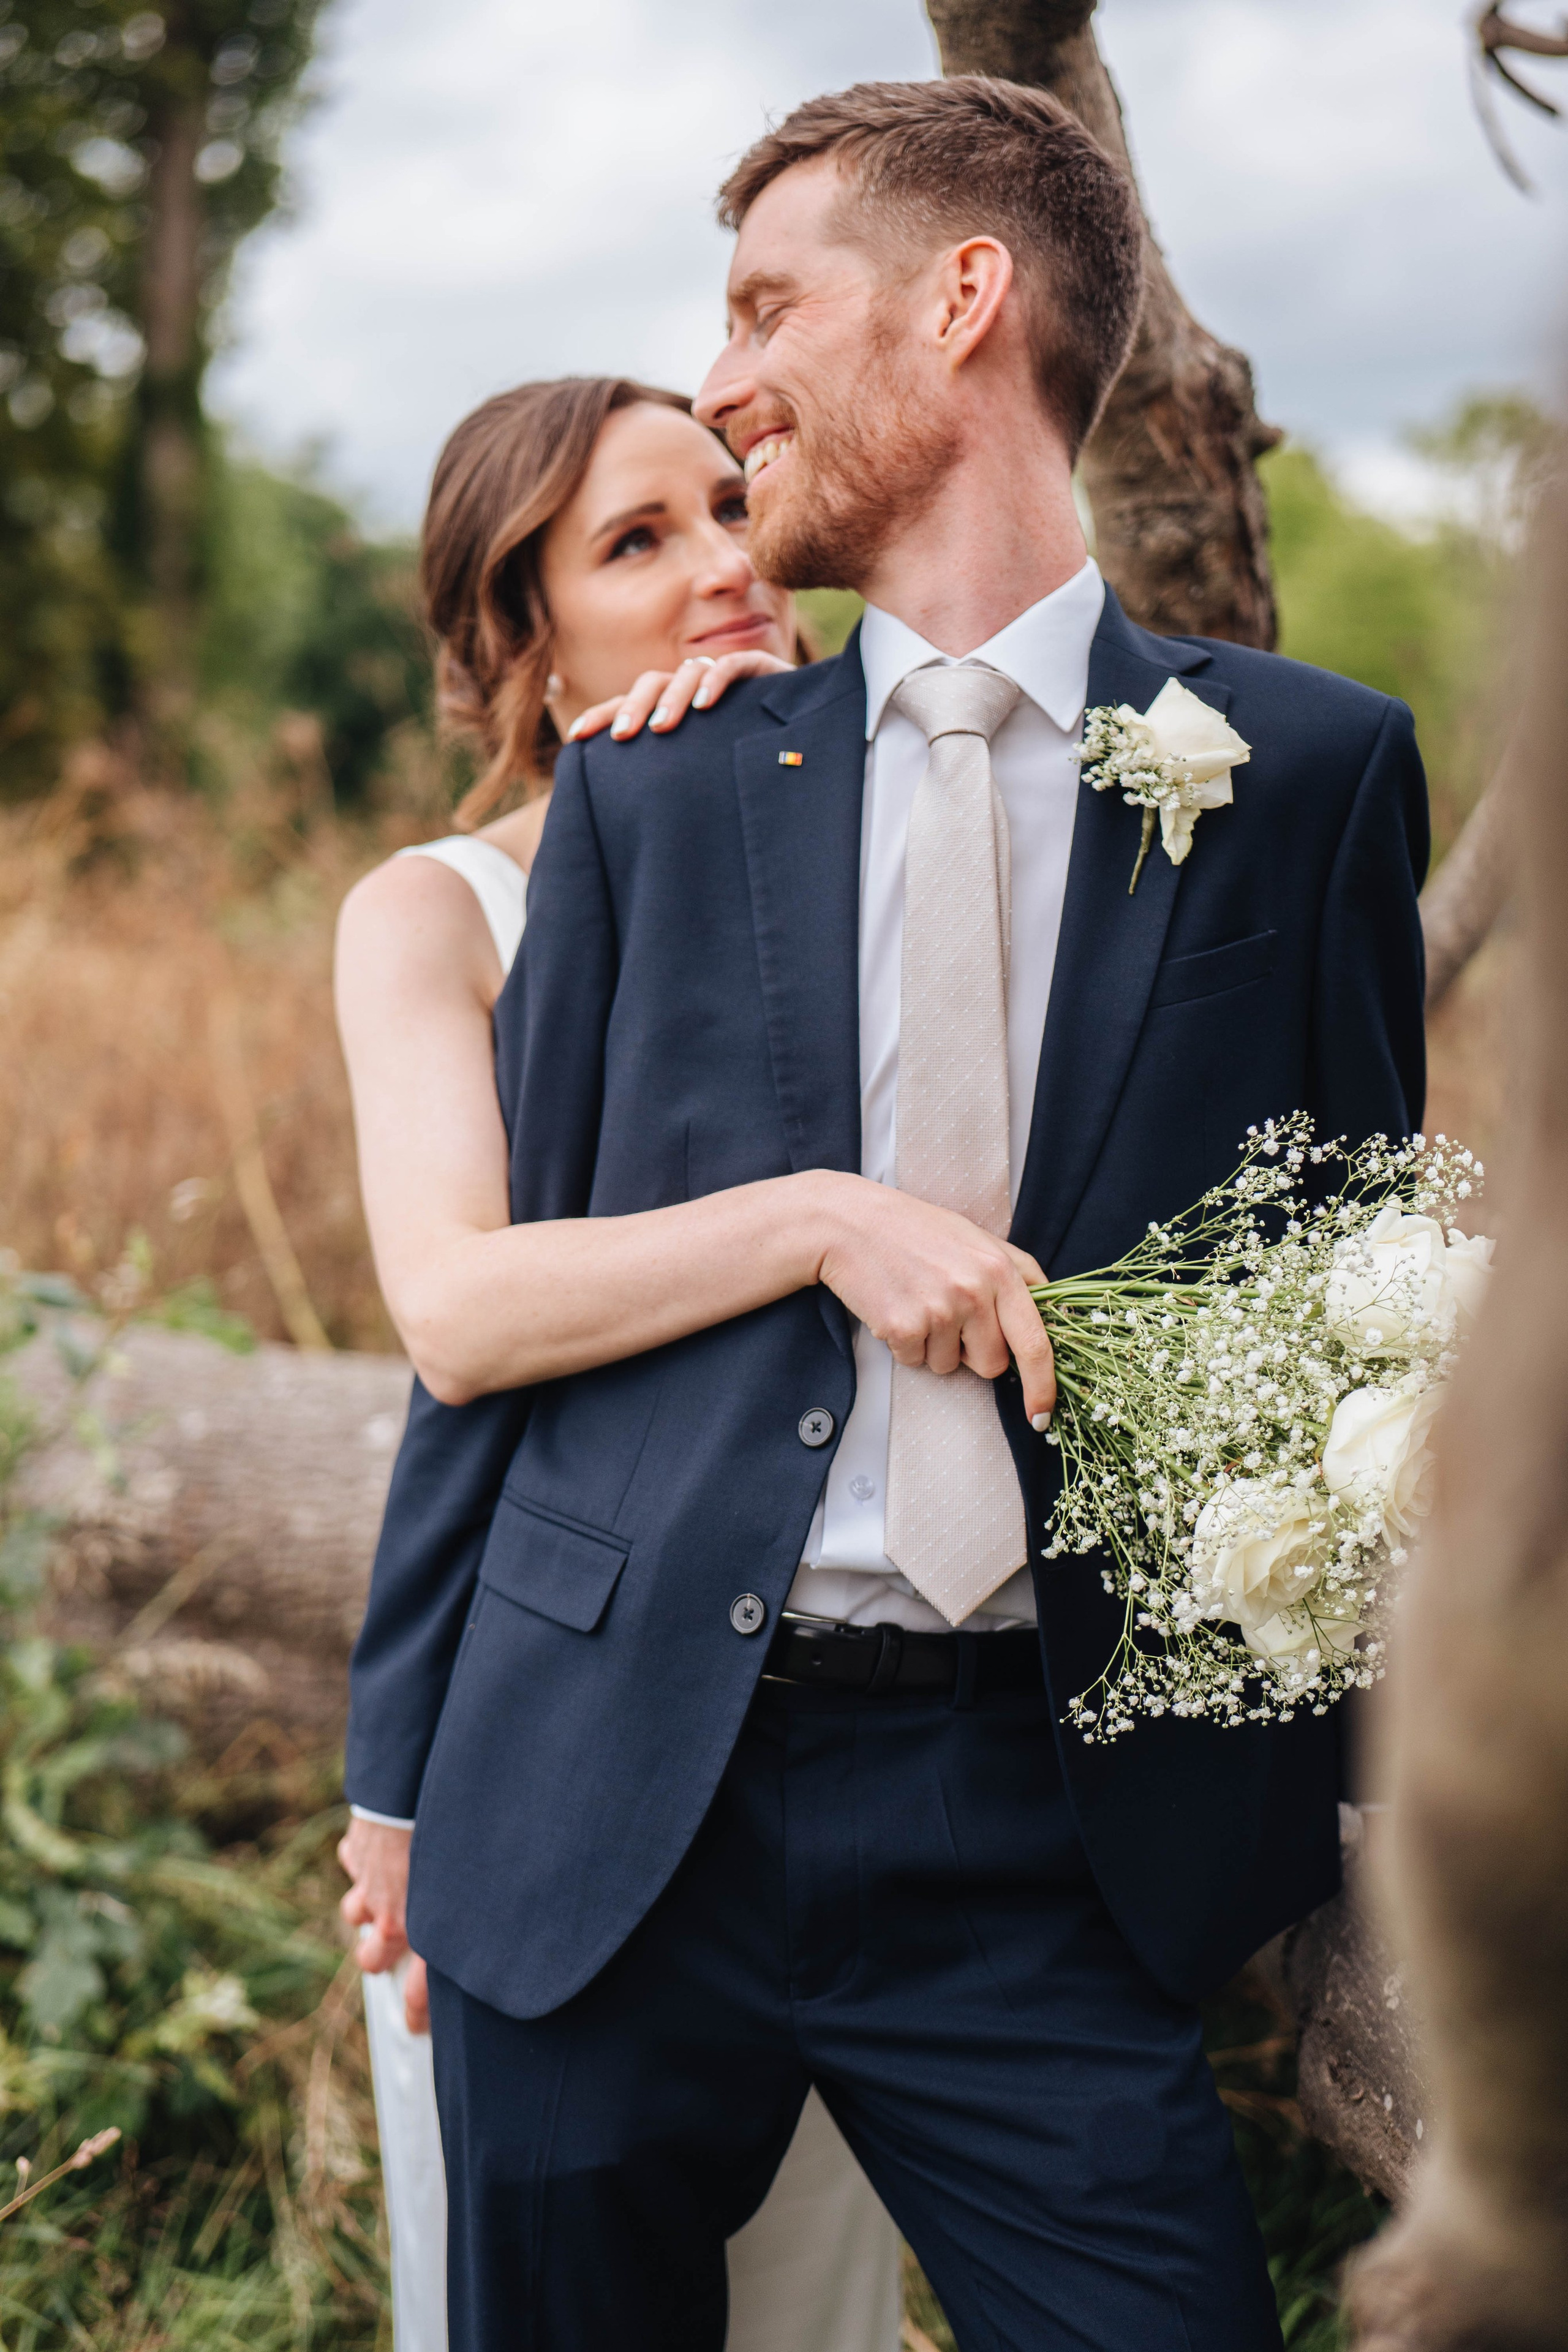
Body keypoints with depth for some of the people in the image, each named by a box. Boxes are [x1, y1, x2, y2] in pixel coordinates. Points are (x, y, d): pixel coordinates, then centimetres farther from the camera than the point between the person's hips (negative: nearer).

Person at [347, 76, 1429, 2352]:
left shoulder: (1310, 769, 4)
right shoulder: (650, 795, 7)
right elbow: (465, 1312, 10)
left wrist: (1353, 1794, 6)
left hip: (1043, 1822, -1)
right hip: (604, 1797, 2)